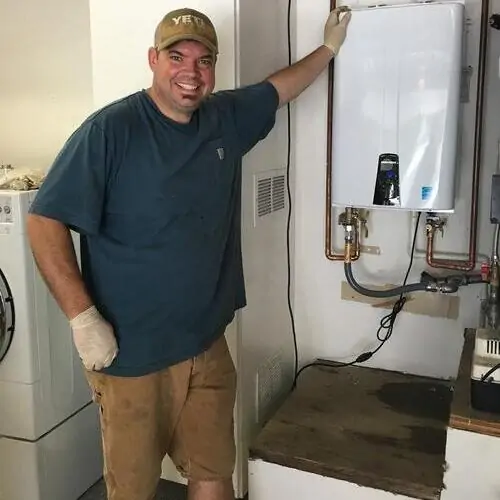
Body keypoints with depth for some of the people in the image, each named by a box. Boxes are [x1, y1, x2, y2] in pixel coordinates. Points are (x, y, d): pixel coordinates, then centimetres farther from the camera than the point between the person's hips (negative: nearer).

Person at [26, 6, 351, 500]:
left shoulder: (227, 118, 5)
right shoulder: (110, 129, -14)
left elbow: (278, 87, 25)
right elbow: (44, 221, -15)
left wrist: (329, 46, 30)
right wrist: (83, 317, -19)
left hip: (207, 346, 5)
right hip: (130, 353, -5)